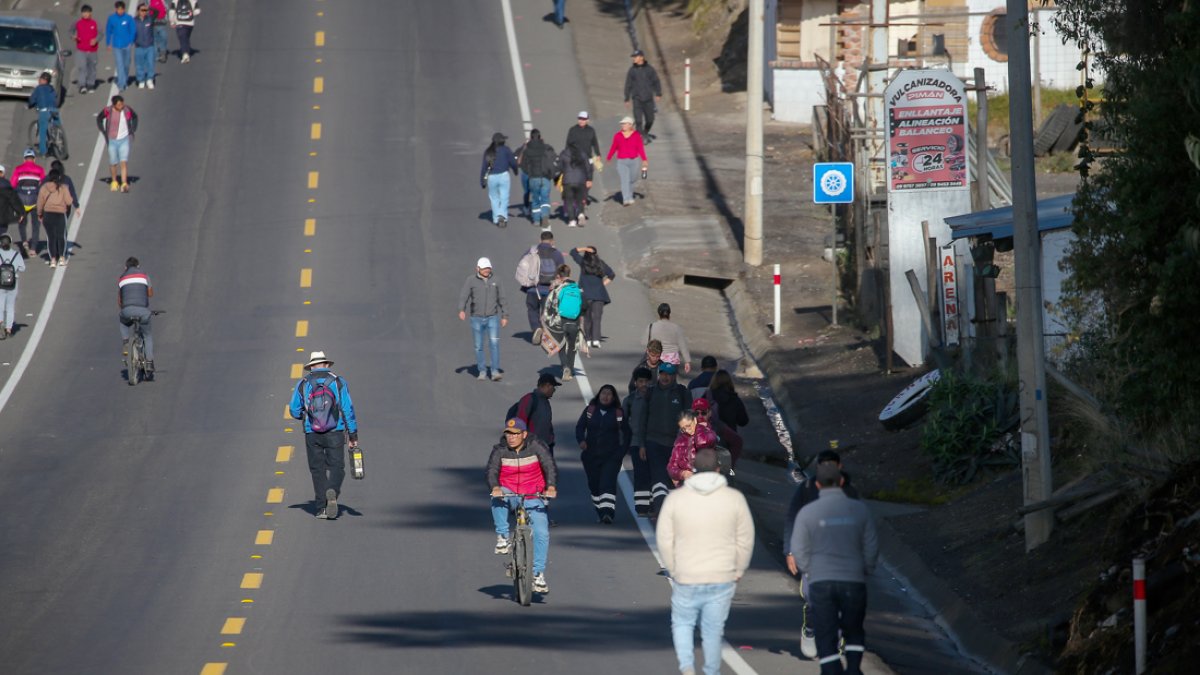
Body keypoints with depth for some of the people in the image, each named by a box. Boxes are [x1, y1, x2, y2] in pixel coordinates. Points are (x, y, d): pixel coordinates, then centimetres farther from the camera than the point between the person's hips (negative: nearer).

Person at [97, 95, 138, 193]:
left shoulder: (127, 110, -7)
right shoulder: (108, 111, -11)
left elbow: (134, 117, 14)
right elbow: (99, 118, 7)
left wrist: (133, 130, 7)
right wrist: (104, 133, 2)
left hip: (124, 140, 0)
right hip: (112, 140, 0)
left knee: (124, 162, -11)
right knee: (113, 163, 9)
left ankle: (124, 184, -13)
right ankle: (114, 182, 31)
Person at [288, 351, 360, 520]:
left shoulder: (303, 384, 2)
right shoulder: (338, 382, 1)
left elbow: (294, 411, 5)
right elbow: (348, 409, -2)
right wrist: (353, 435, 2)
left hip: (312, 434, 1)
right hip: (335, 434, -1)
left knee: (317, 470, 9)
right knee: (336, 467, 5)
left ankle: (321, 508, 5)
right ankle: (332, 492, -25)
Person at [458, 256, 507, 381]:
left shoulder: (495, 281, 8)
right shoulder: (471, 280, 0)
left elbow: (501, 299, 17)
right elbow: (463, 296, -8)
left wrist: (504, 316, 19)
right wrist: (461, 310, -25)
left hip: (493, 318, 1)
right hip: (477, 318, -1)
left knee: (494, 343, -13)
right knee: (479, 346, 3)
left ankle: (495, 371, -14)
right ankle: (482, 372, 14)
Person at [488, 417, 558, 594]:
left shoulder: (536, 446, -7)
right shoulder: (499, 450, -4)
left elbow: (549, 466, -16)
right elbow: (492, 470, -15)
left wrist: (551, 486, -34)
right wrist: (495, 487, -38)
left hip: (533, 498, 0)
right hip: (509, 494, 0)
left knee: (542, 533, -12)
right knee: (498, 500, -35)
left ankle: (538, 574, -4)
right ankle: (502, 537, -21)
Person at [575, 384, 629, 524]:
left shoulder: (619, 413, 2)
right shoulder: (590, 410, 6)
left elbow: (626, 433, 7)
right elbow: (580, 427, 1)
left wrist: (622, 451, -5)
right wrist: (581, 440, -19)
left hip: (611, 456, -3)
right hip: (591, 455, 3)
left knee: (608, 483, -17)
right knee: (594, 484, 9)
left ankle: (608, 513, -27)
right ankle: (600, 511, 25)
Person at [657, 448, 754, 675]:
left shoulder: (675, 499, -5)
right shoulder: (734, 498, -5)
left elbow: (665, 540, -2)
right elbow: (745, 540, -1)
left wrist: (673, 570, 10)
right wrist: (738, 571, 12)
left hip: (686, 579, 0)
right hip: (722, 580, 0)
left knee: (682, 624, 17)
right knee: (713, 631, 12)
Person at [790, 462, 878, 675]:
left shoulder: (807, 512, -5)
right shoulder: (859, 509, -1)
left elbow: (799, 551, -2)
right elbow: (871, 547, 3)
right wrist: (867, 571, 19)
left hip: (821, 583, -1)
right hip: (854, 581, 1)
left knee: (826, 638, 4)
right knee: (854, 633, 18)